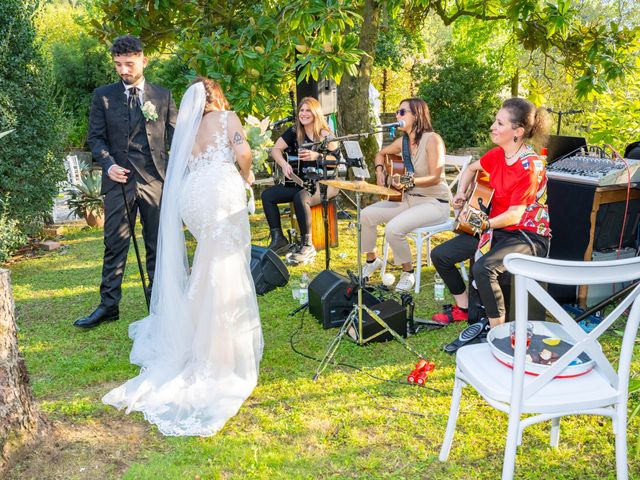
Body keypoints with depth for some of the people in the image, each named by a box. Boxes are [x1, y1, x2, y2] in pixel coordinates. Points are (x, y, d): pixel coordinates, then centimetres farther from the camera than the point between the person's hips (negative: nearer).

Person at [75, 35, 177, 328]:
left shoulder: (162, 96, 9)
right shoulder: (103, 96, 7)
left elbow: (174, 136, 8)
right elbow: (96, 137, 6)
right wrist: (109, 165, -11)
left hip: (156, 179, 1)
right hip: (119, 180, 0)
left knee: (157, 244, 8)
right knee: (114, 245, 1)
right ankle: (108, 305, 9)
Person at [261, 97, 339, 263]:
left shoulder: (325, 135, -6)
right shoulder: (294, 131, 7)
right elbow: (276, 149, 6)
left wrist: (316, 156, -25)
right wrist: (284, 164, -13)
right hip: (299, 182, 6)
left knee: (301, 198, -36)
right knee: (267, 195, -8)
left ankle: (307, 246, -24)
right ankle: (279, 240, -3)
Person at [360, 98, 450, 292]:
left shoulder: (432, 139, -17)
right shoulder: (403, 141, 5)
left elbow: (435, 178, -22)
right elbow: (381, 154, 24)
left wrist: (410, 181, -35)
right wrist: (380, 170, 4)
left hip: (434, 203, -7)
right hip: (408, 199, 8)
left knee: (393, 228, -29)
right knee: (366, 214, -6)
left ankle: (408, 272, -5)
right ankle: (372, 260, 15)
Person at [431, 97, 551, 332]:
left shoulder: (529, 166, -23)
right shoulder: (498, 154, 1)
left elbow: (514, 215, -24)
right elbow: (472, 169, 22)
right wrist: (461, 193, 6)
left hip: (527, 235, -9)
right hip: (496, 227, 9)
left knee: (483, 268, -37)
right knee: (439, 255, 4)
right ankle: (463, 309, 21)